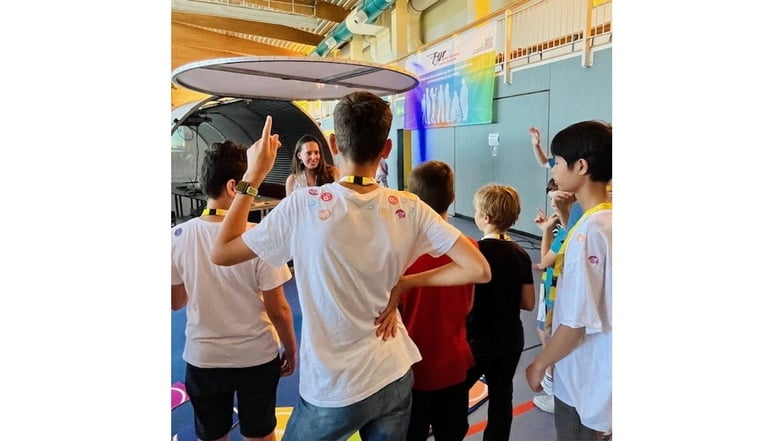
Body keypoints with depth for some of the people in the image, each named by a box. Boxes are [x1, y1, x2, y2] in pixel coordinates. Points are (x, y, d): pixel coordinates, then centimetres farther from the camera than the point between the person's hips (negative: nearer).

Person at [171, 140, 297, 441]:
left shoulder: (178, 236, -11)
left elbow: (176, 303, 2)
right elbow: (278, 310, -14)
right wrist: (291, 350, 2)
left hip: (202, 357, 2)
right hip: (257, 356, -2)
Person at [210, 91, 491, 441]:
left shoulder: (304, 206, -18)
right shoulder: (409, 208, -10)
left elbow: (221, 253, -6)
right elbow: (478, 269, -10)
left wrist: (252, 177, 0)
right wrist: (406, 282, -5)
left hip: (333, 390, -2)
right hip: (396, 377, 3)